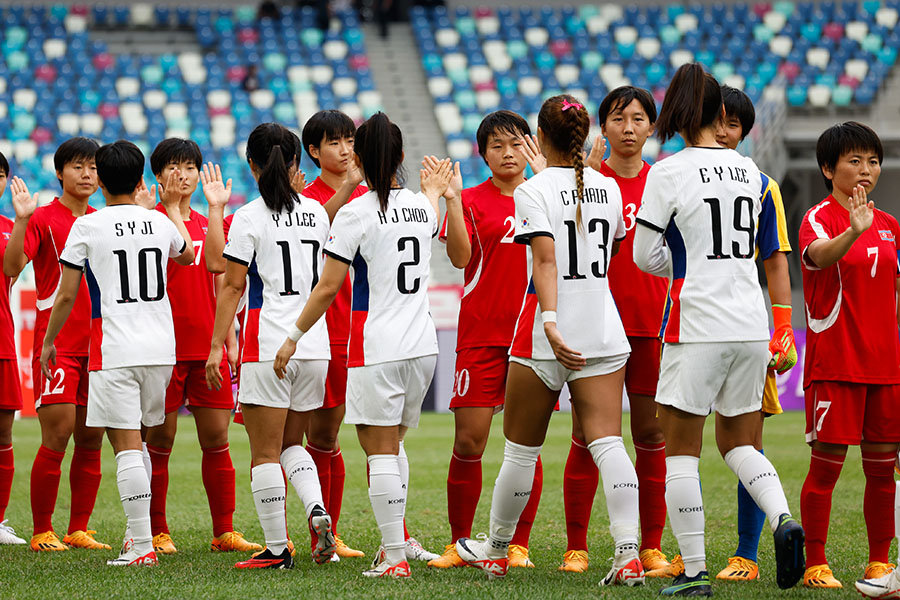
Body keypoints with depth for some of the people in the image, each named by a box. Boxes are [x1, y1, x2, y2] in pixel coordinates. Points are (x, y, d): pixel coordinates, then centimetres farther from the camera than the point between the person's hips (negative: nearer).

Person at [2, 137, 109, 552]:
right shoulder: (42, 219, -2)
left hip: (98, 343, 5)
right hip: (57, 343, -5)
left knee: (91, 440, 5)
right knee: (57, 437, -9)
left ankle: (78, 530, 12)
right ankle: (42, 532, -1)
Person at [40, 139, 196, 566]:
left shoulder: (87, 227, -5)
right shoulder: (160, 222, 8)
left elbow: (66, 296, -2)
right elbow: (186, 255, 32)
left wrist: (48, 342, 14)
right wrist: (173, 207, 47)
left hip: (114, 352, -5)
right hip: (161, 350, 5)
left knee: (127, 447, -6)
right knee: (137, 443, 19)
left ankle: (142, 546, -10)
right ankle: (137, 531, 20)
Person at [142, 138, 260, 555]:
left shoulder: (207, 224, 16)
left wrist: (229, 339, 14)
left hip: (206, 346, 5)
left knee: (217, 439, 4)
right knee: (160, 440, 0)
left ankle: (224, 532, 9)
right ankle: (157, 533, 6)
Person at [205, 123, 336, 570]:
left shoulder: (249, 217, -7)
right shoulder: (315, 212, 8)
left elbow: (232, 286, -8)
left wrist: (217, 345, -3)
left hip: (267, 346, -5)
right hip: (314, 345, 5)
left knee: (265, 453, 2)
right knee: (292, 444, 18)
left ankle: (277, 549, 2)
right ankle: (317, 509, -6)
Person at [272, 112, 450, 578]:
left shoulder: (356, 213, -10)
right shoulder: (421, 206, 8)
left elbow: (328, 287, -10)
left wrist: (294, 337, 0)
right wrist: (434, 191, 57)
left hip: (376, 348, -6)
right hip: (423, 345, 6)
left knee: (380, 450, -3)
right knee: (392, 444, 20)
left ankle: (395, 557, -6)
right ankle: (393, 540, 21)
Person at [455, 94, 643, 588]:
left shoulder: (533, 191, -7)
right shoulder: (608, 187, 8)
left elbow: (545, 260, -21)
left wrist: (550, 324, -30)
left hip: (544, 339, -4)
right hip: (604, 333, 4)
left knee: (521, 449, 11)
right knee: (607, 444, -5)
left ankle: (495, 551, 27)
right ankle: (629, 555, -20)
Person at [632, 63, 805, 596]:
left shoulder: (668, 173, -8)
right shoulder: (748, 170, 8)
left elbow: (646, 256, -3)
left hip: (696, 324, -5)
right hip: (751, 325, 5)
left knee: (682, 449, 3)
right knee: (739, 442, 17)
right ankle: (783, 518, -8)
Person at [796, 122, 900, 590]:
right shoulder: (819, 217, -7)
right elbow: (817, 255, -31)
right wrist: (853, 232, -51)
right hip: (833, 364, -6)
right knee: (827, 464, -4)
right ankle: (815, 566, 4)